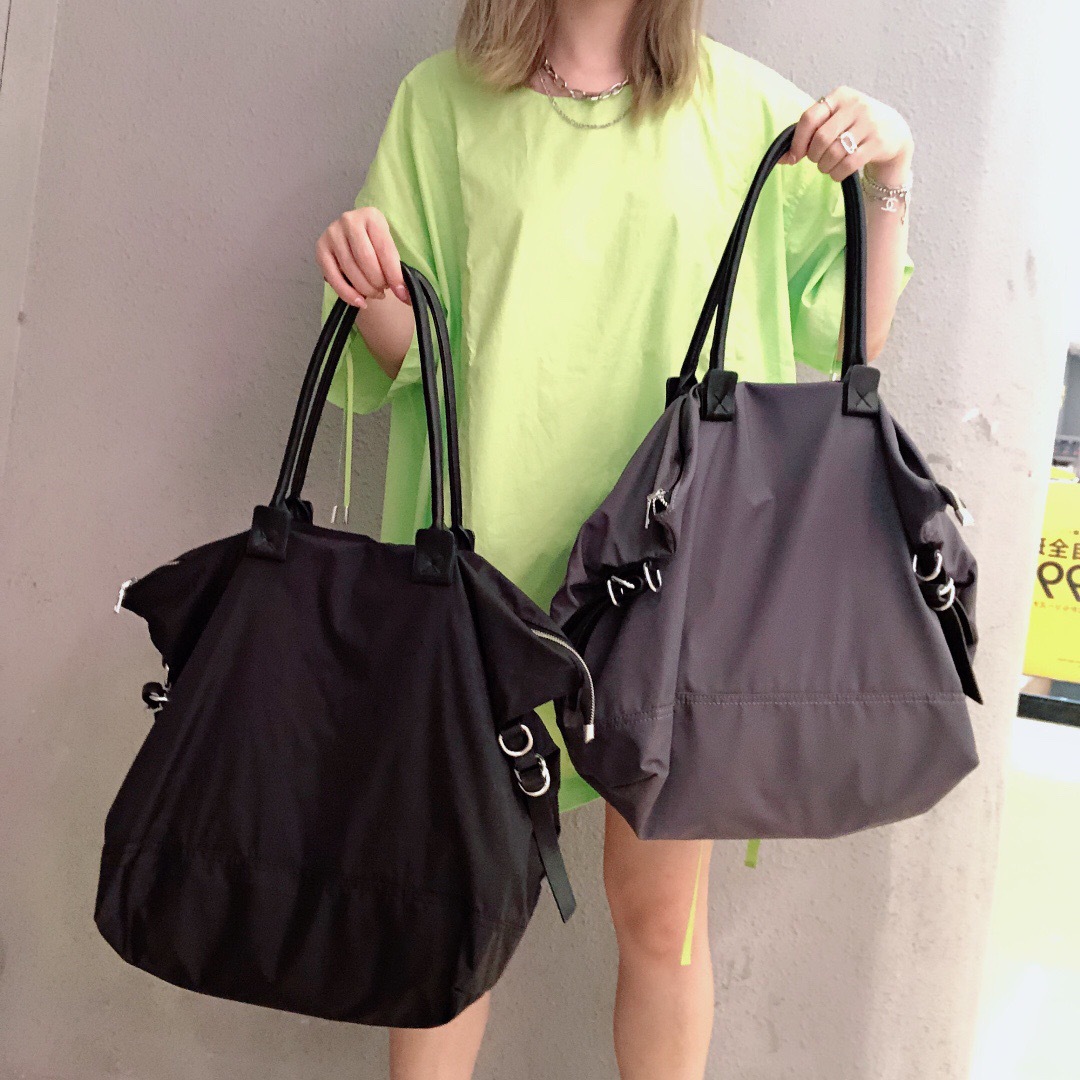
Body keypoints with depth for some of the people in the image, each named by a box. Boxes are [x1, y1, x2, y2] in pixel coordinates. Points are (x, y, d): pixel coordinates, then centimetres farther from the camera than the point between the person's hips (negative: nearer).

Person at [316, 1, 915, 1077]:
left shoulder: (750, 110, 8)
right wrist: (370, 291, -12)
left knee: (660, 909, 7)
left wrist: (886, 180, -2)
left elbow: (846, 342, 11)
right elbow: (407, 355, 8)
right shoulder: (443, 100, 8)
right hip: (491, 546, 0)